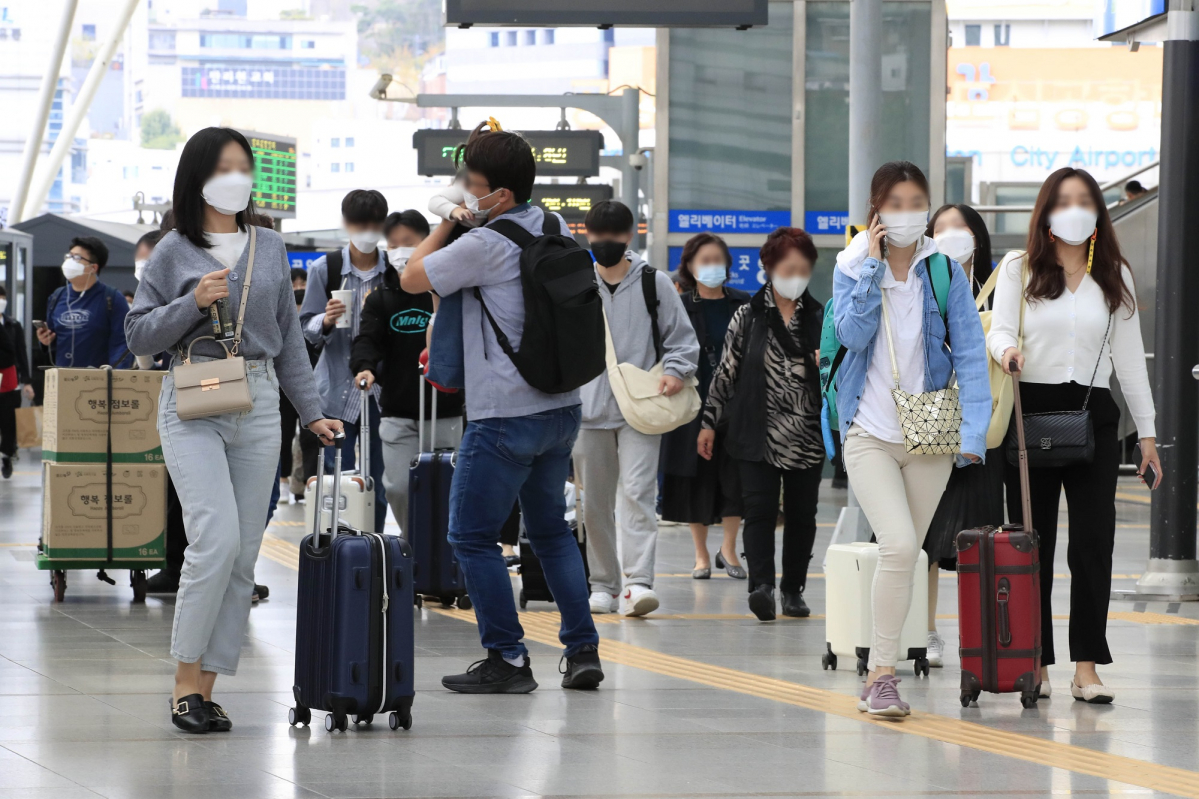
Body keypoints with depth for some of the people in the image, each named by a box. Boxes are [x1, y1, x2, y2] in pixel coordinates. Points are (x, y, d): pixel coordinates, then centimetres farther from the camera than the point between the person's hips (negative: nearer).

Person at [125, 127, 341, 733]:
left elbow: (288, 338, 17)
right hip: (193, 408, -4)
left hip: (259, 407, 4)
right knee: (217, 539, -19)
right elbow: (139, 336, 2)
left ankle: (206, 688, 6)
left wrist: (311, 412, 13)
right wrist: (192, 302, -12)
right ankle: (186, 680, -9)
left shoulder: (270, 249, 14)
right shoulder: (174, 252, 4)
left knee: (244, 555, 1)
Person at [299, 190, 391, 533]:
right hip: (339, 389, -1)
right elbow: (307, 328, 4)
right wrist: (326, 322, -17)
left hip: (382, 389, 1)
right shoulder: (325, 269, 2)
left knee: (379, 482, 4)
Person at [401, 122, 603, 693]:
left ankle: (507, 659, 0)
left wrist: (446, 223, 6)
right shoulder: (554, 229, 7)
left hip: (505, 415, -8)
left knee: (472, 536, 1)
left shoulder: (486, 245, -17)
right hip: (561, 407, 8)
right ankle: (583, 650, 15)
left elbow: (412, 278, -6)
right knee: (550, 527, 19)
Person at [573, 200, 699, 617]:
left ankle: (638, 581, -23)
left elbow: (682, 338, 10)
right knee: (595, 502, 6)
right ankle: (603, 583, 15)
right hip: (589, 409, 3)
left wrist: (675, 370, -10)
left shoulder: (654, 282, 6)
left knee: (637, 492, -15)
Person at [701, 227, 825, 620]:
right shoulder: (748, 317, 4)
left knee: (801, 514, 5)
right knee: (760, 509, -14)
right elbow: (726, 371, 6)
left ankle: (793, 588, 16)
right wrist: (710, 422, 4)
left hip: (807, 436, 2)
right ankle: (761, 585, -24)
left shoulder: (820, 318, 9)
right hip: (759, 434, -2)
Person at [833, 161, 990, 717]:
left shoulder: (945, 272, 1)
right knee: (898, 547, -19)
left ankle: (880, 673, 20)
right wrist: (872, 267, -14)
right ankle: (882, 675, -12)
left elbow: (970, 353, -1)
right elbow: (853, 334, -14)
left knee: (905, 556, 8)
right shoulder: (851, 268, 0)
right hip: (870, 432, -2)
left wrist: (973, 431, -10)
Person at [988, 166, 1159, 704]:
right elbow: (998, 330, -1)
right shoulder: (1019, 271, 8)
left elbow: (1129, 355, 12)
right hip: (1032, 411, -1)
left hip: (1093, 413, 1)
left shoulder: (1114, 276, 12)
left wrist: (1147, 431, 10)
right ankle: (1034, 663, 8)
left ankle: (1087, 667, -6)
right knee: (1031, 542, 1)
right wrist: (1007, 350, -27)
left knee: (1093, 539, -7)